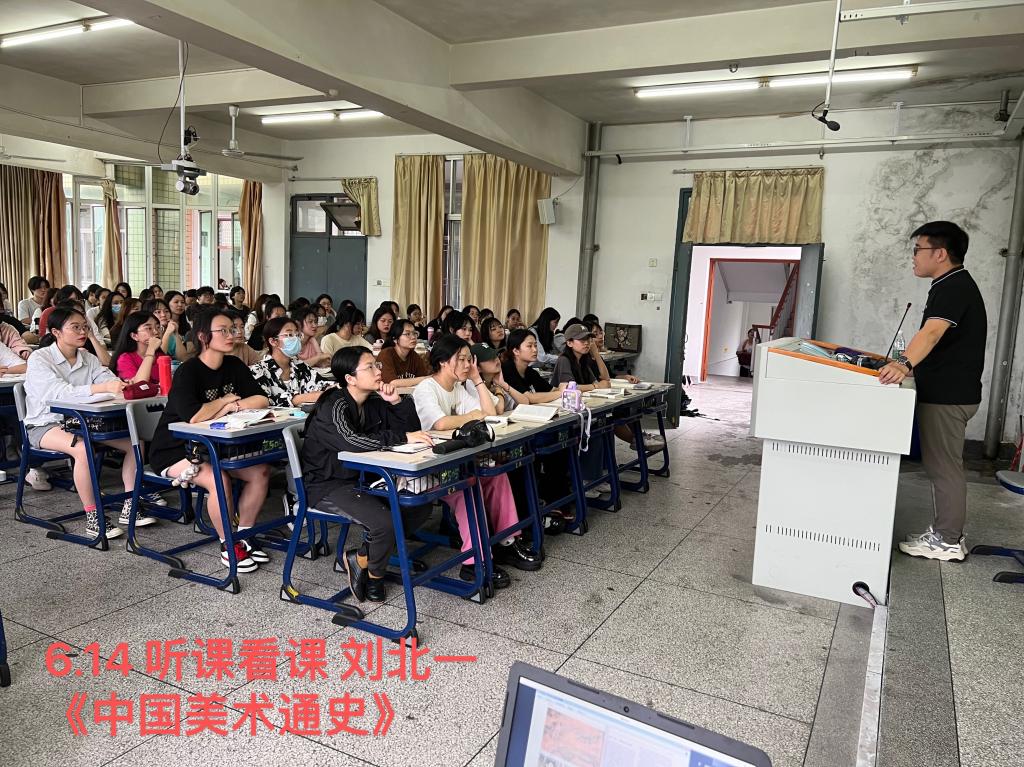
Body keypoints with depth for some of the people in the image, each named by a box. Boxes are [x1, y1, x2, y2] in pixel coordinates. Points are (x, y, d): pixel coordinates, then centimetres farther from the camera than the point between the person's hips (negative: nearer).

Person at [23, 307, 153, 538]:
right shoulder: (39, 359, -11)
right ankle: (93, 519, -26)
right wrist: (104, 387, -43)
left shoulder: (87, 358, 7)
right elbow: (61, 392, -29)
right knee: (83, 449, -36)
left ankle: (129, 508, -4)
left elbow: (111, 379, -9)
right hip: (45, 425, -6)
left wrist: (124, 384, -35)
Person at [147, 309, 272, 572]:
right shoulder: (188, 372, -20)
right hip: (175, 450, -7)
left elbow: (262, 399, -6)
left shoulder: (234, 366, 1)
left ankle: (244, 535, 4)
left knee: (261, 471, -13)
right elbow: (193, 416, -33)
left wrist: (229, 408, -20)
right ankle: (228, 545, -10)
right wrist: (226, 400, -17)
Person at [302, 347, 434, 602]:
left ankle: (362, 557, 5)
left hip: (364, 478, 9)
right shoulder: (333, 407, -19)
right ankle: (375, 574, 7)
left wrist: (397, 402, -12)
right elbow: (352, 441, -36)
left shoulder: (374, 402, 5)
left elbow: (412, 429, 5)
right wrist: (403, 437, -33)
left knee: (421, 506, -4)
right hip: (328, 486, -8)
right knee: (385, 523, -26)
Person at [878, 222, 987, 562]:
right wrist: (907, 364, 39)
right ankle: (945, 531, 27)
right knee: (940, 465, 17)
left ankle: (948, 542, 7)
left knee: (944, 467, -2)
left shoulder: (954, 287, -17)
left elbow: (932, 331, -37)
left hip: (947, 396, -11)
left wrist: (905, 363, -52)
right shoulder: (953, 285, 17)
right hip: (946, 391, 11)